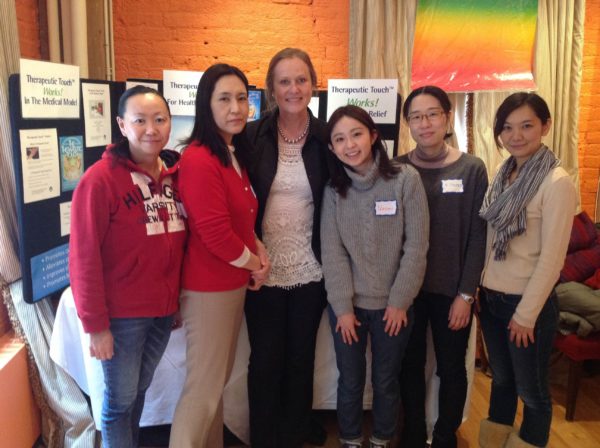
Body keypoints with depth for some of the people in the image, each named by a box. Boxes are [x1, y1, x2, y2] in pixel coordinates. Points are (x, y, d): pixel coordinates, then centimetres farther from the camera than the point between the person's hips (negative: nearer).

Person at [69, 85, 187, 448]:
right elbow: (84, 258, -16)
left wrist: (180, 298, 9)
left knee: (139, 392, 21)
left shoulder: (176, 173, 3)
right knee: (120, 400, 10)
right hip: (122, 313, -5)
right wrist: (95, 323, -15)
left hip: (164, 309, 5)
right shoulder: (101, 179, -15)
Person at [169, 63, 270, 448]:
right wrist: (254, 265, -8)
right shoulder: (200, 159, -20)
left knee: (217, 382, 19)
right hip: (209, 288, -9)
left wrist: (259, 252, 1)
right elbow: (215, 233, -23)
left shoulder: (235, 154, 9)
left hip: (233, 283, 9)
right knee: (203, 388, 0)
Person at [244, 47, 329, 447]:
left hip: (310, 269, 1)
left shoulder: (326, 138, 0)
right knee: (266, 360, 10)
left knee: (301, 358, 16)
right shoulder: (252, 136, -4)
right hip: (263, 269, -1)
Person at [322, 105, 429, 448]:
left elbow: (416, 247, -9)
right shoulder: (333, 188, -1)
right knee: (350, 381, 13)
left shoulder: (406, 179, -8)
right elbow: (333, 252, -4)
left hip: (393, 303, -1)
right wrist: (342, 306, -9)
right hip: (347, 304, 2)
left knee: (387, 381, 14)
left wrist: (400, 301, -10)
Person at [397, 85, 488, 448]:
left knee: (451, 368, 12)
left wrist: (466, 294, -8)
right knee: (410, 365, 13)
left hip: (452, 290, -1)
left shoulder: (472, 169, -3)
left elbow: (478, 236, -4)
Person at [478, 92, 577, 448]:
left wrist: (526, 314, -15)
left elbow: (552, 258, -18)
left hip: (528, 303, -6)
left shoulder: (556, 182, -17)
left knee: (532, 390, 13)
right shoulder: (504, 175, 5)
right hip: (492, 297, 7)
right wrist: (483, 287, 7)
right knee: (501, 380, 22)